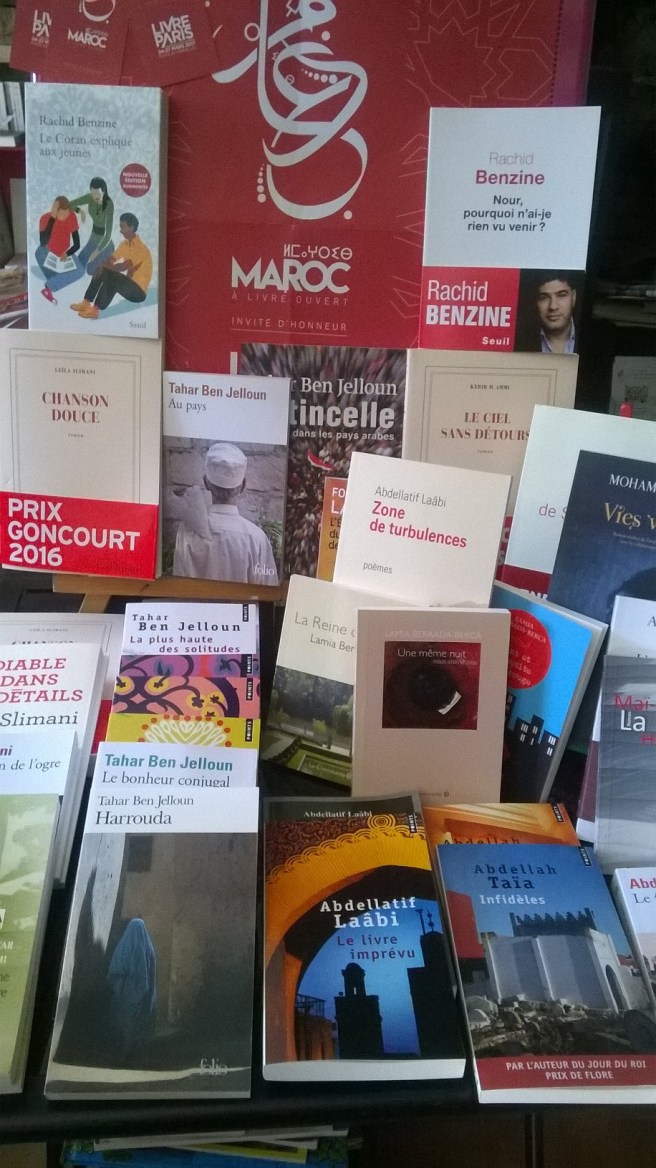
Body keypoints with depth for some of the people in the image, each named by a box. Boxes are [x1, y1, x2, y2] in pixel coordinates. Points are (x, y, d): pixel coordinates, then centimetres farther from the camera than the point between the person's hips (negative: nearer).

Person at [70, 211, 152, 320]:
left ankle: (95, 310, -27)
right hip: (129, 284, 8)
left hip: (139, 291, -8)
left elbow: (123, 267, -27)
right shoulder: (125, 244, 9)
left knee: (110, 275, -28)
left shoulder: (140, 248, -19)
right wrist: (101, 266, -15)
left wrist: (104, 266, -18)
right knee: (101, 271, -3)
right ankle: (86, 303, -7)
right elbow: (110, 260, 6)